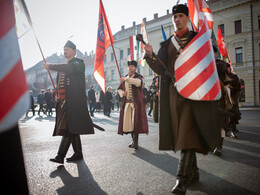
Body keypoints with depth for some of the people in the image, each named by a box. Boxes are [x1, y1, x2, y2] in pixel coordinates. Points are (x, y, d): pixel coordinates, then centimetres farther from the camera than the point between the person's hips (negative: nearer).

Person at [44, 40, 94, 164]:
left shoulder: (78, 63, -1)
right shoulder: (63, 65, 23)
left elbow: (69, 69, -24)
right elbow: (59, 82, 28)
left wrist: (51, 66, -18)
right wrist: (57, 94, 10)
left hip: (74, 101, -8)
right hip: (63, 101, 9)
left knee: (69, 128, -13)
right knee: (72, 128, 10)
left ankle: (60, 156, -14)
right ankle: (78, 153, 18)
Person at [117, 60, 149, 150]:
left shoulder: (138, 77, 2)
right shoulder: (125, 78, 16)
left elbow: (138, 82, -23)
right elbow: (119, 88, 21)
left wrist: (126, 79, -31)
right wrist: (122, 93, -2)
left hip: (136, 102, -4)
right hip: (126, 103, 5)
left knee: (135, 121, -11)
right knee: (128, 121, 3)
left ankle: (135, 141, -10)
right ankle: (133, 139, 17)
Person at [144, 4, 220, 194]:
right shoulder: (167, 44, 18)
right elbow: (161, 69, 9)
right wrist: (151, 55, -8)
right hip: (173, 91, 4)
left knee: (188, 132, -14)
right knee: (180, 133, 6)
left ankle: (182, 179, -14)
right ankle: (193, 172, 22)